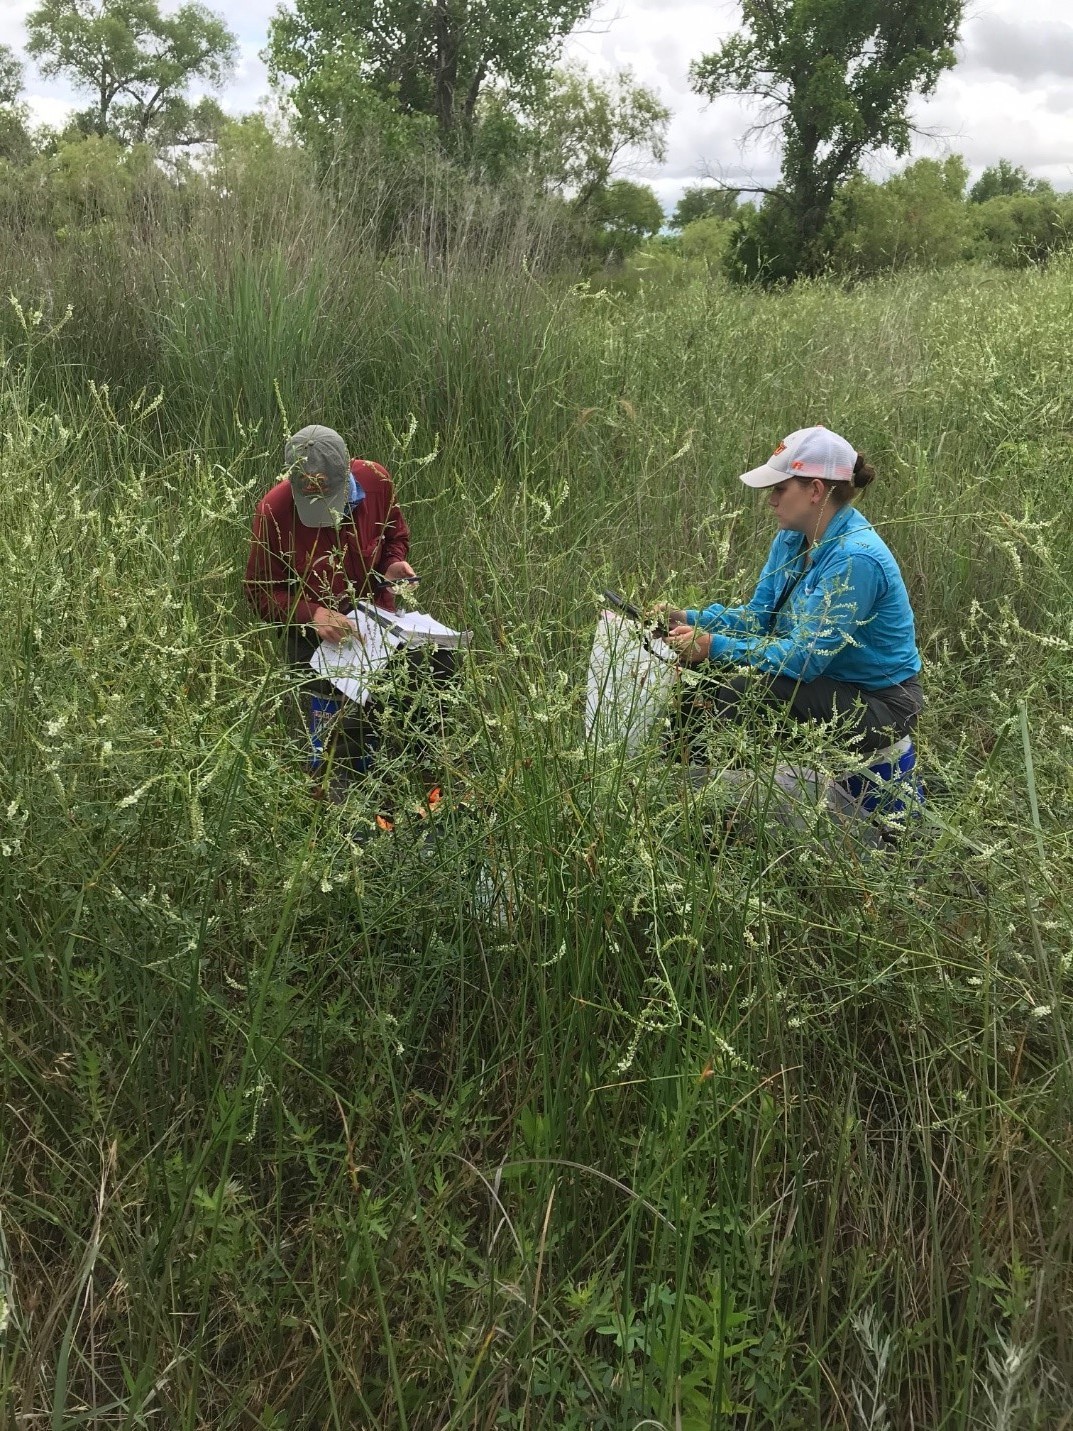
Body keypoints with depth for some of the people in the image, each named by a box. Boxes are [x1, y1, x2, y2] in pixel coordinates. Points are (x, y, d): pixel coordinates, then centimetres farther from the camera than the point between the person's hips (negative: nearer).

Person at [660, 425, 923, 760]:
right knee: (712, 668, -2)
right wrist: (690, 619, -10)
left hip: (879, 707, -9)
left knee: (741, 686, -27)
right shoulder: (792, 538, 1)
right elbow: (757, 617, 5)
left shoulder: (855, 558, -27)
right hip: (826, 679, 9)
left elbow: (806, 658, -28)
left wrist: (715, 646, -28)